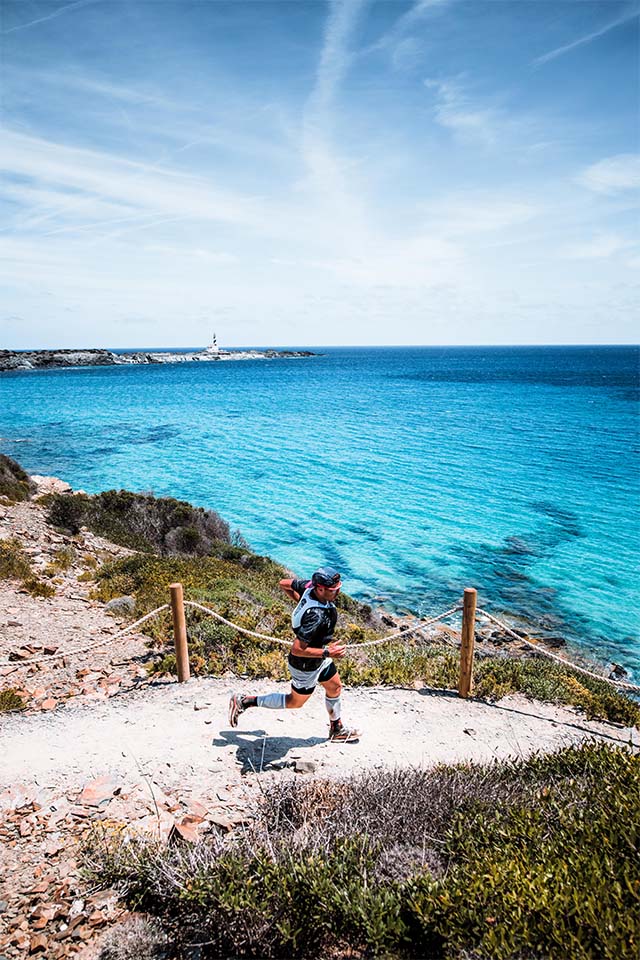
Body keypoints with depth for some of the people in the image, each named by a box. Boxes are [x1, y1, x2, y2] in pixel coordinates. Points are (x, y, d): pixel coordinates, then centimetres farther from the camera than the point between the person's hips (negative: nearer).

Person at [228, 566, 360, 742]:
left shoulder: (310, 586, -18)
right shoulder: (316, 617, -40)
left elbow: (284, 584, -2)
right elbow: (297, 649, -36)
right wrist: (328, 653, -31)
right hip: (306, 665, -9)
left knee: (335, 688, 25)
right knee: (294, 702, 15)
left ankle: (337, 729, 48)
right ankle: (244, 702, 23)